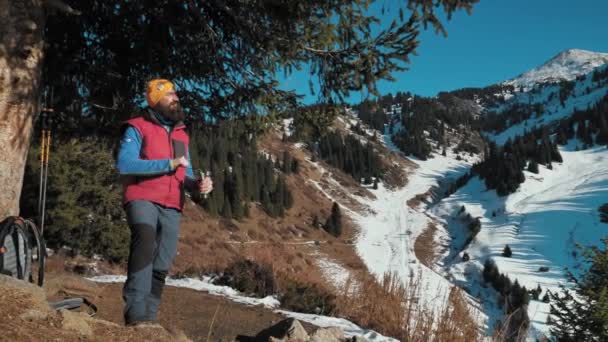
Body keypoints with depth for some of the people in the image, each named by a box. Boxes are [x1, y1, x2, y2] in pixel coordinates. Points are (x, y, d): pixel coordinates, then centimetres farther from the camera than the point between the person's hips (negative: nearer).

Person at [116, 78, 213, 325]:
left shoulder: (181, 134, 20)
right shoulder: (137, 128, 1)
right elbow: (124, 164, -14)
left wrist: (198, 184, -1)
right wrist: (167, 164, -16)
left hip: (171, 207, 7)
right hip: (143, 199, -6)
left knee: (161, 267, 6)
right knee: (145, 240, -33)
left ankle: (148, 318, 16)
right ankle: (136, 314, -37)